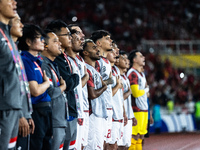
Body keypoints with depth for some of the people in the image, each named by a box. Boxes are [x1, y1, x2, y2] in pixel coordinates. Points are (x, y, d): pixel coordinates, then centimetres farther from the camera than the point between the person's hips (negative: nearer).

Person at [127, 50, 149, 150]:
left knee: (141, 136, 11)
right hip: (137, 109, -9)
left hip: (144, 109, 9)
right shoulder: (132, 73, -12)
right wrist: (146, 90, -1)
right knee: (134, 137, -8)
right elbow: (136, 93, -18)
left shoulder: (142, 74, 19)